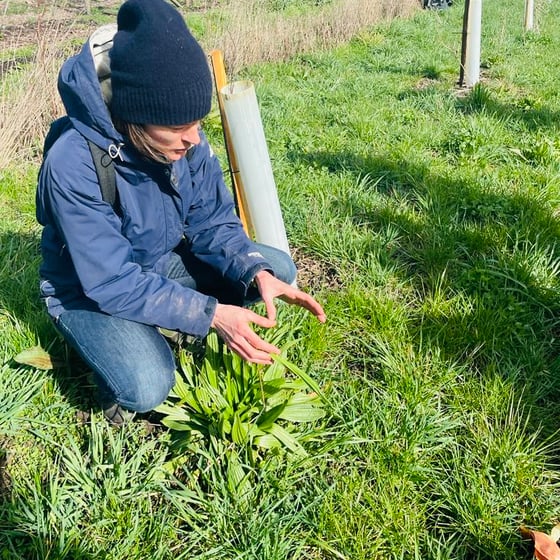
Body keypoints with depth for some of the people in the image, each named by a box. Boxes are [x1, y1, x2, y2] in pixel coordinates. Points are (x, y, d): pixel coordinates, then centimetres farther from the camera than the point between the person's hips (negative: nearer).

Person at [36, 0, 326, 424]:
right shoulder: (74, 166, -34)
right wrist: (211, 313, -37)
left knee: (278, 268, -6)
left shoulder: (186, 141, -16)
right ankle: (114, 346, 4)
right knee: (147, 387, -31)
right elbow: (113, 283, -32)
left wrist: (258, 273, -27)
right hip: (89, 289, -6)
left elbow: (214, 223, -8)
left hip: (161, 263, 6)